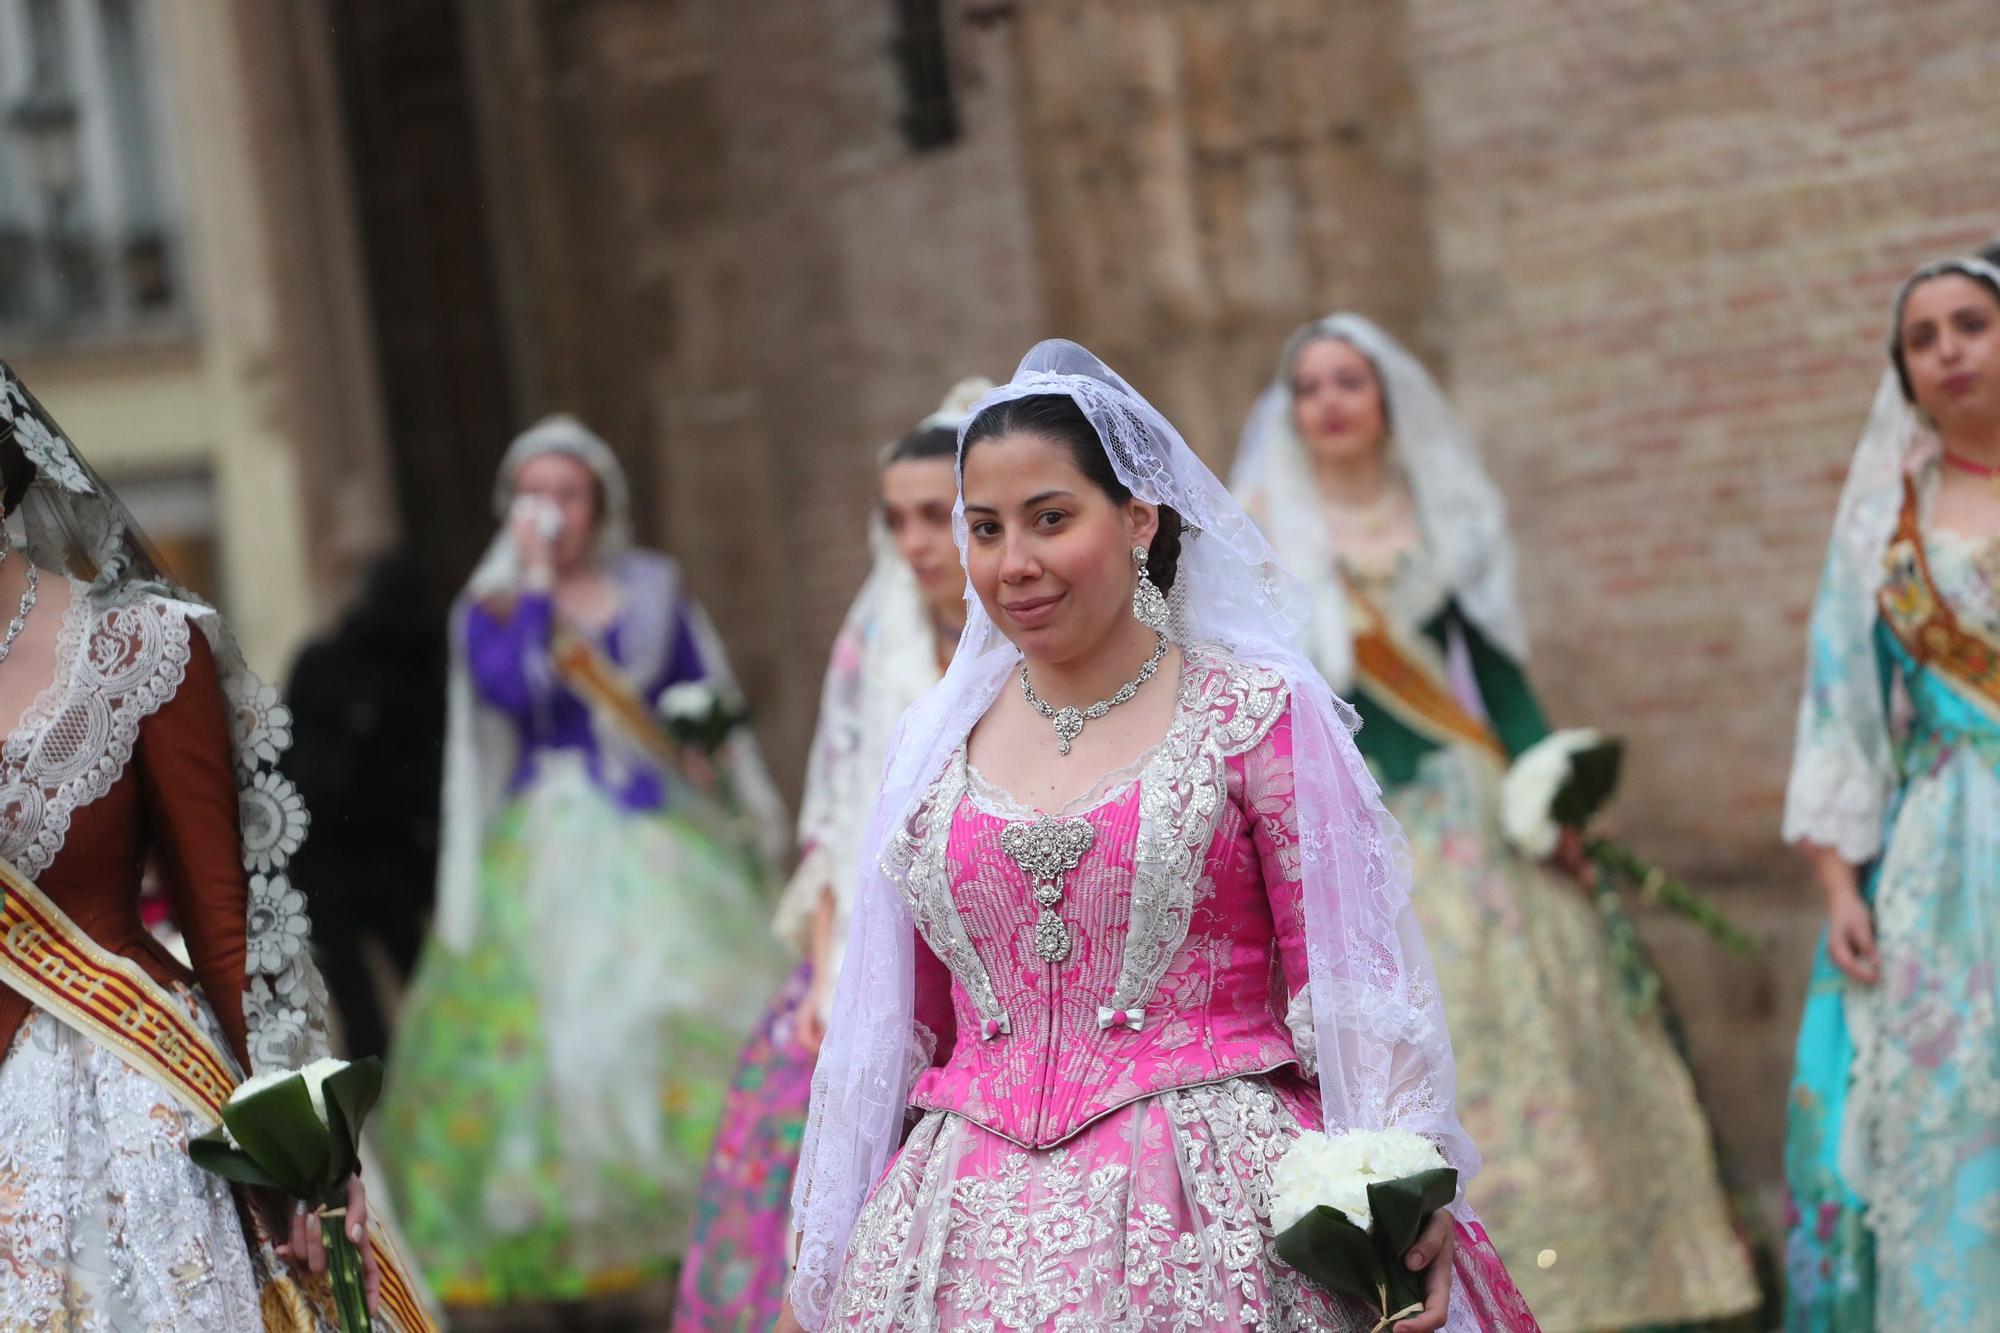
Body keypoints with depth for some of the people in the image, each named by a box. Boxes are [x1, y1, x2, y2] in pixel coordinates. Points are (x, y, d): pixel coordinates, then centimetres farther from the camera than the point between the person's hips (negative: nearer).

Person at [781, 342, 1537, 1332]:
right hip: (979, 1237, 3)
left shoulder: (1257, 716, -1)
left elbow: (1350, 983, -3)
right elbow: (893, 1029, 15)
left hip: (1215, 1217, -3)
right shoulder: (934, 746, 11)